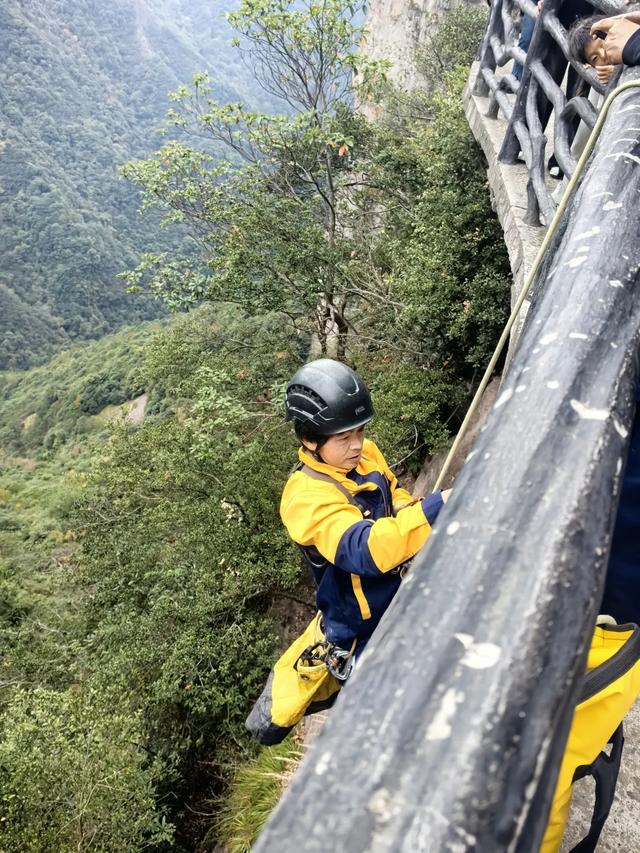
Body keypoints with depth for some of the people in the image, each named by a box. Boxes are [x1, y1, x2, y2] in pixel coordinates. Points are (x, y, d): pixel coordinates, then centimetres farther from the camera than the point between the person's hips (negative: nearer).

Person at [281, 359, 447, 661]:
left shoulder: (367, 453, -8)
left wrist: (407, 509, -12)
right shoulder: (306, 497, -31)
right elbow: (364, 550, -45)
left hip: (406, 598, 7)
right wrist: (434, 509, -53)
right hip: (365, 629, -7)